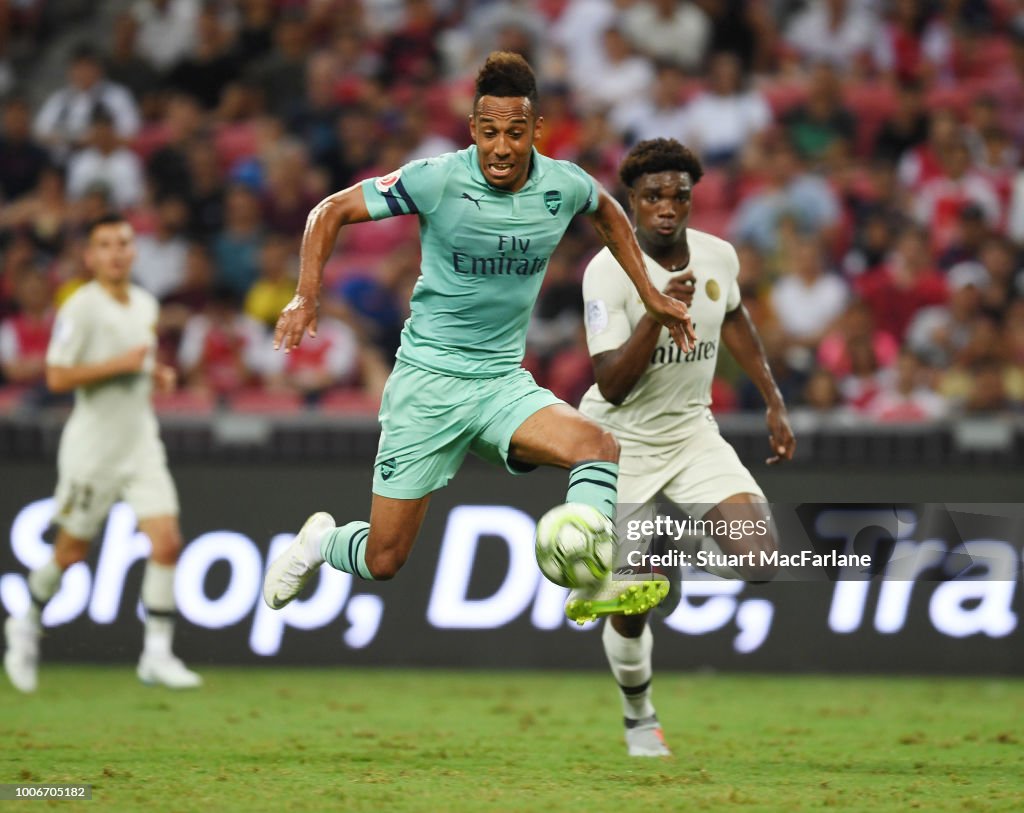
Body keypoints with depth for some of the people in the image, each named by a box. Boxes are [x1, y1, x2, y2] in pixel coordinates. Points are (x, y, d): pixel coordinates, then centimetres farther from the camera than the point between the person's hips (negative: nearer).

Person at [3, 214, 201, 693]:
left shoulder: (146, 305, 9)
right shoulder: (81, 308, -13)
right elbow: (57, 377, -18)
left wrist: (155, 372, 5)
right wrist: (120, 364, -22)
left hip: (141, 444, 5)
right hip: (92, 449, -5)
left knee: (166, 542, -9)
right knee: (71, 552, 5)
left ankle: (157, 654, -5)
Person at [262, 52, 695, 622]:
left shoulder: (565, 185, -4)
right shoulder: (438, 180, -16)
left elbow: (607, 212, 22)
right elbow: (332, 212, -6)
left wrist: (650, 295, 18)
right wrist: (307, 297, -17)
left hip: (504, 383, 3)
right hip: (428, 379, -3)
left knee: (599, 446, -28)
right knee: (383, 561, 1)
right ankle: (320, 541, 34)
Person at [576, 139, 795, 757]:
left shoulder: (718, 256, -4)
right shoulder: (608, 271, -20)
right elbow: (611, 386, -25)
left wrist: (775, 403, 19)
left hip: (692, 433, 4)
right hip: (620, 442, -4)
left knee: (760, 559, -18)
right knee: (631, 607, -3)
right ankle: (640, 719, 23)